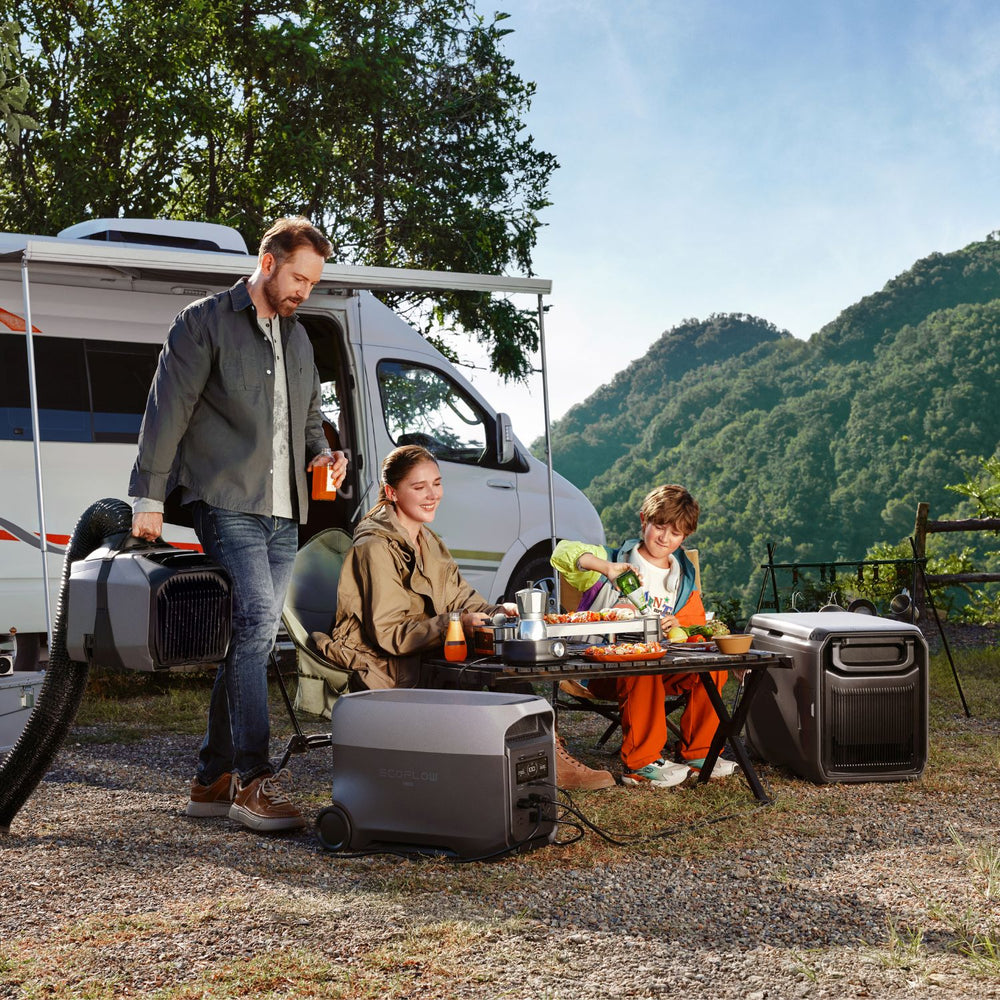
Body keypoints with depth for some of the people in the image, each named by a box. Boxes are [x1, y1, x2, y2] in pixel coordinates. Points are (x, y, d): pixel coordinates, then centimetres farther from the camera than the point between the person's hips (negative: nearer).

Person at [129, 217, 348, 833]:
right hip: (227, 502, -7)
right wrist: (149, 497, -9)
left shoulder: (297, 338, 21)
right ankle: (254, 781, -15)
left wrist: (323, 454, 8)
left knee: (252, 638, 7)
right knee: (257, 620, -19)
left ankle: (214, 780, 15)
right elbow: (167, 411, -5)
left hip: (283, 512, 7)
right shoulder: (206, 321, -1)